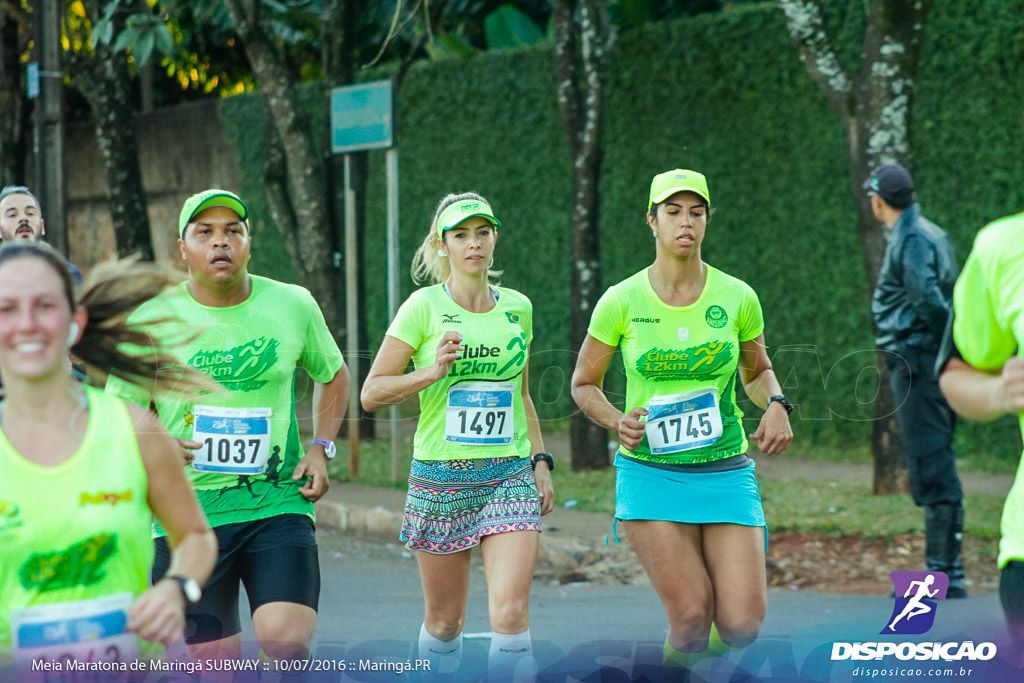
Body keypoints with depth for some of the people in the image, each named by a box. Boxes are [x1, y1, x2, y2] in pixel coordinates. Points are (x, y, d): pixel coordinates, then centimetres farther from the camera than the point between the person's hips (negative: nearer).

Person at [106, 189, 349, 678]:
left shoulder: (294, 306, 3)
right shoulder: (152, 318, -2)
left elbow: (333, 375, 21)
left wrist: (321, 448, 8)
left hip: (279, 504, 0)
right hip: (187, 508, 0)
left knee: (287, 643, -21)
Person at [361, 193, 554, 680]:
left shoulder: (517, 307, 9)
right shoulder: (424, 307, -3)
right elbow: (371, 393, -5)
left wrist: (540, 461, 14)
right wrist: (431, 372, -18)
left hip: (510, 475, 2)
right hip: (441, 476, -2)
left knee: (510, 612, -14)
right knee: (445, 621, 7)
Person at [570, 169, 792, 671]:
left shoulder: (737, 297, 1)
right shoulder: (621, 301, -3)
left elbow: (756, 370, 19)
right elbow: (584, 384, 9)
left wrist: (776, 405, -2)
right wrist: (617, 422, -10)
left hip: (725, 473, 2)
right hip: (651, 473, -2)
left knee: (742, 627, -10)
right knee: (692, 620, -14)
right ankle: (675, 667, 19)